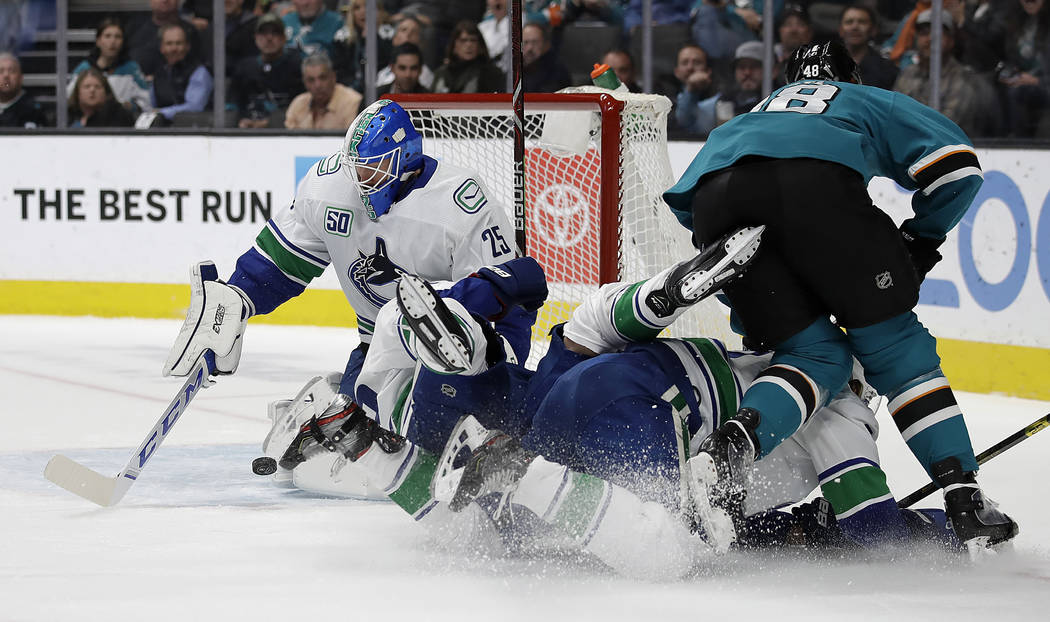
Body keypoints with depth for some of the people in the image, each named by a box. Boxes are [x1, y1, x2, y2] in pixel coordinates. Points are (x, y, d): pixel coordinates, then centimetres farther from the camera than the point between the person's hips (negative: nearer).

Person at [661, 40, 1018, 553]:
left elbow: (688, 205, 40)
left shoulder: (749, 118, 47)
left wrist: (751, 317, 43)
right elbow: (955, 160, 21)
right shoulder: (871, 102, 38)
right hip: (816, 183, -3)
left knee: (817, 355, 13)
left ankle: (733, 444, -16)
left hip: (714, 191, 3)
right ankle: (964, 501, -1)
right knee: (897, 349, 8)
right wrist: (921, 238, 34)